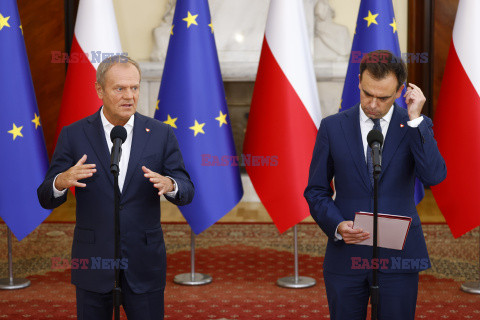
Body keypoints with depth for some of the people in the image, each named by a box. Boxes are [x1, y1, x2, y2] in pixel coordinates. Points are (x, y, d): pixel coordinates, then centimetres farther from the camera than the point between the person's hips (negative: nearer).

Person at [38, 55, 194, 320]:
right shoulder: (73, 135, -1)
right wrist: (61, 181, -25)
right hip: (93, 262, 0)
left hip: (144, 264, 1)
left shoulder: (161, 134, 1)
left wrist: (169, 185, -23)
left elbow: (186, 193, 1)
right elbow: (46, 199, -2)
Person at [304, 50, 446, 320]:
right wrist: (337, 225, -13)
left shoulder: (417, 126, 2)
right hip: (346, 256, 1)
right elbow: (316, 191, 5)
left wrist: (415, 119, -17)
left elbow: (434, 176, -15)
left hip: (397, 257, 0)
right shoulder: (333, 127, 3)